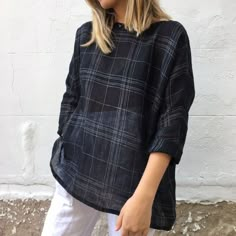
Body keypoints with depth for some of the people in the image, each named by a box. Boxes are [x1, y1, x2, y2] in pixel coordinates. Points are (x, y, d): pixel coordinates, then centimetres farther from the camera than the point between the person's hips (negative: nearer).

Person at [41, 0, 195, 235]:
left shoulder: (170, 36, -7)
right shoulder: (86, 34, 6)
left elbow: (173, 120, -12)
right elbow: (71, 100, 11)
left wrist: (144, 196, -18)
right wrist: (62, 157, 7)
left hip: (133, 180, -3)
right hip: (75, 171, 4)